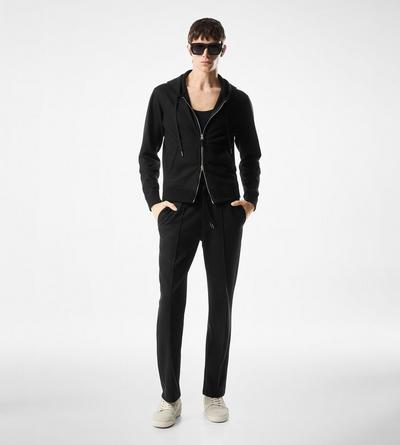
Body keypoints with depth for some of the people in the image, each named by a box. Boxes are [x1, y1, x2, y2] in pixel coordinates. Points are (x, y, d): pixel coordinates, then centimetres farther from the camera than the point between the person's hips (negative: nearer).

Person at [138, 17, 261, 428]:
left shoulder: (237, 100, 4)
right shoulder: (165, 95, 2)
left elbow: (250, 155, 14)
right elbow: (148, 153, 7)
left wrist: (251, 199, 3)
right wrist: (153, 201, -3)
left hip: (224, 210, 1)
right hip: (179, 209, -1)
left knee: (221, 302, 5)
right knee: (170, 301, -2)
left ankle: (214, 394, 20)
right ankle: (170, 397, 13)